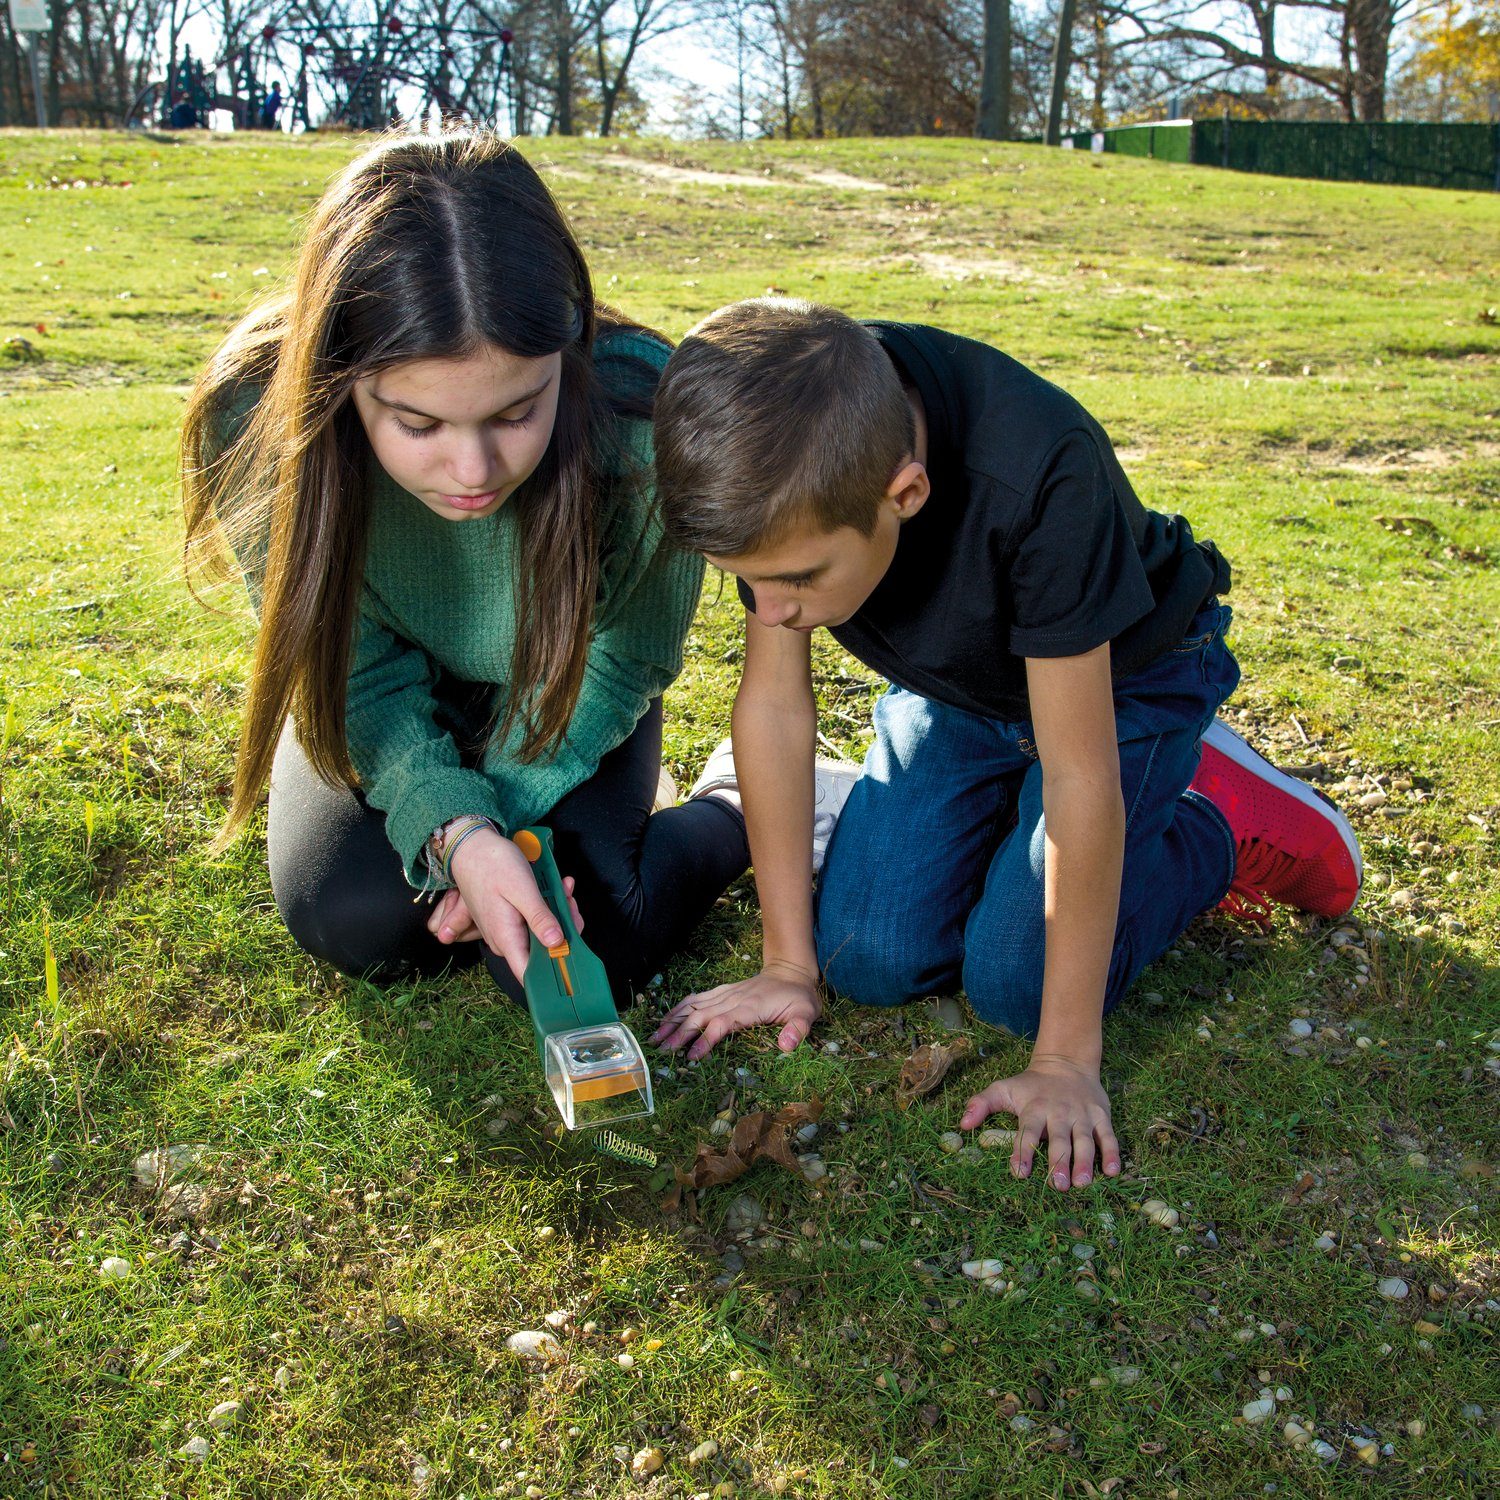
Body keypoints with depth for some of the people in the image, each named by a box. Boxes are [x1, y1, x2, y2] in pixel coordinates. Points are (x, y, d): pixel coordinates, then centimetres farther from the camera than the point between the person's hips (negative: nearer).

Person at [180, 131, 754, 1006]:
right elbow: (356, 671, -19)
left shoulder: (643, 414, -34)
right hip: (393, 703, 2)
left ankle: (737, 819, 11)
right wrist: (453, 830, -35)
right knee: (357, 921, -21)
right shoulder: (255, 418, -31)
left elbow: (623, 661, -16)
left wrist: (502, 814, -24)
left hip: (562, 704, -1)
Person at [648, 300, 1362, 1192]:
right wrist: (790, 965, -12)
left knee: (1015, 981, -17)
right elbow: (775, 699, -17)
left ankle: (1219, 818, 7)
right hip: (953, 684, 4)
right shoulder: (782, 468, -27)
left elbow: (1081, 778, -36)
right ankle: (1004, 811, 19)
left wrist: (1065, 1060, -28)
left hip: (1120, 677, -4)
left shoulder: (1041, 476, -42)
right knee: (870, 963, -7)